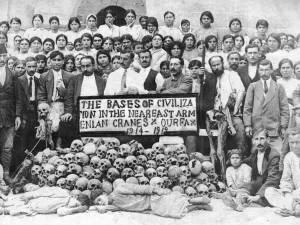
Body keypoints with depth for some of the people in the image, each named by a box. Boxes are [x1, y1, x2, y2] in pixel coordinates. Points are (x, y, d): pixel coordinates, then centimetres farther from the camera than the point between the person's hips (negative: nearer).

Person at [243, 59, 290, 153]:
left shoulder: (279, 87, 10)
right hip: (256, 128, 1)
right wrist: (248, 125, 0)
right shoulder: (253, 87, 11)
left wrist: (283, 126, 0)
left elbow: (284, 109, 7)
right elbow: (247, 107, 8)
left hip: (274, 129, 0)